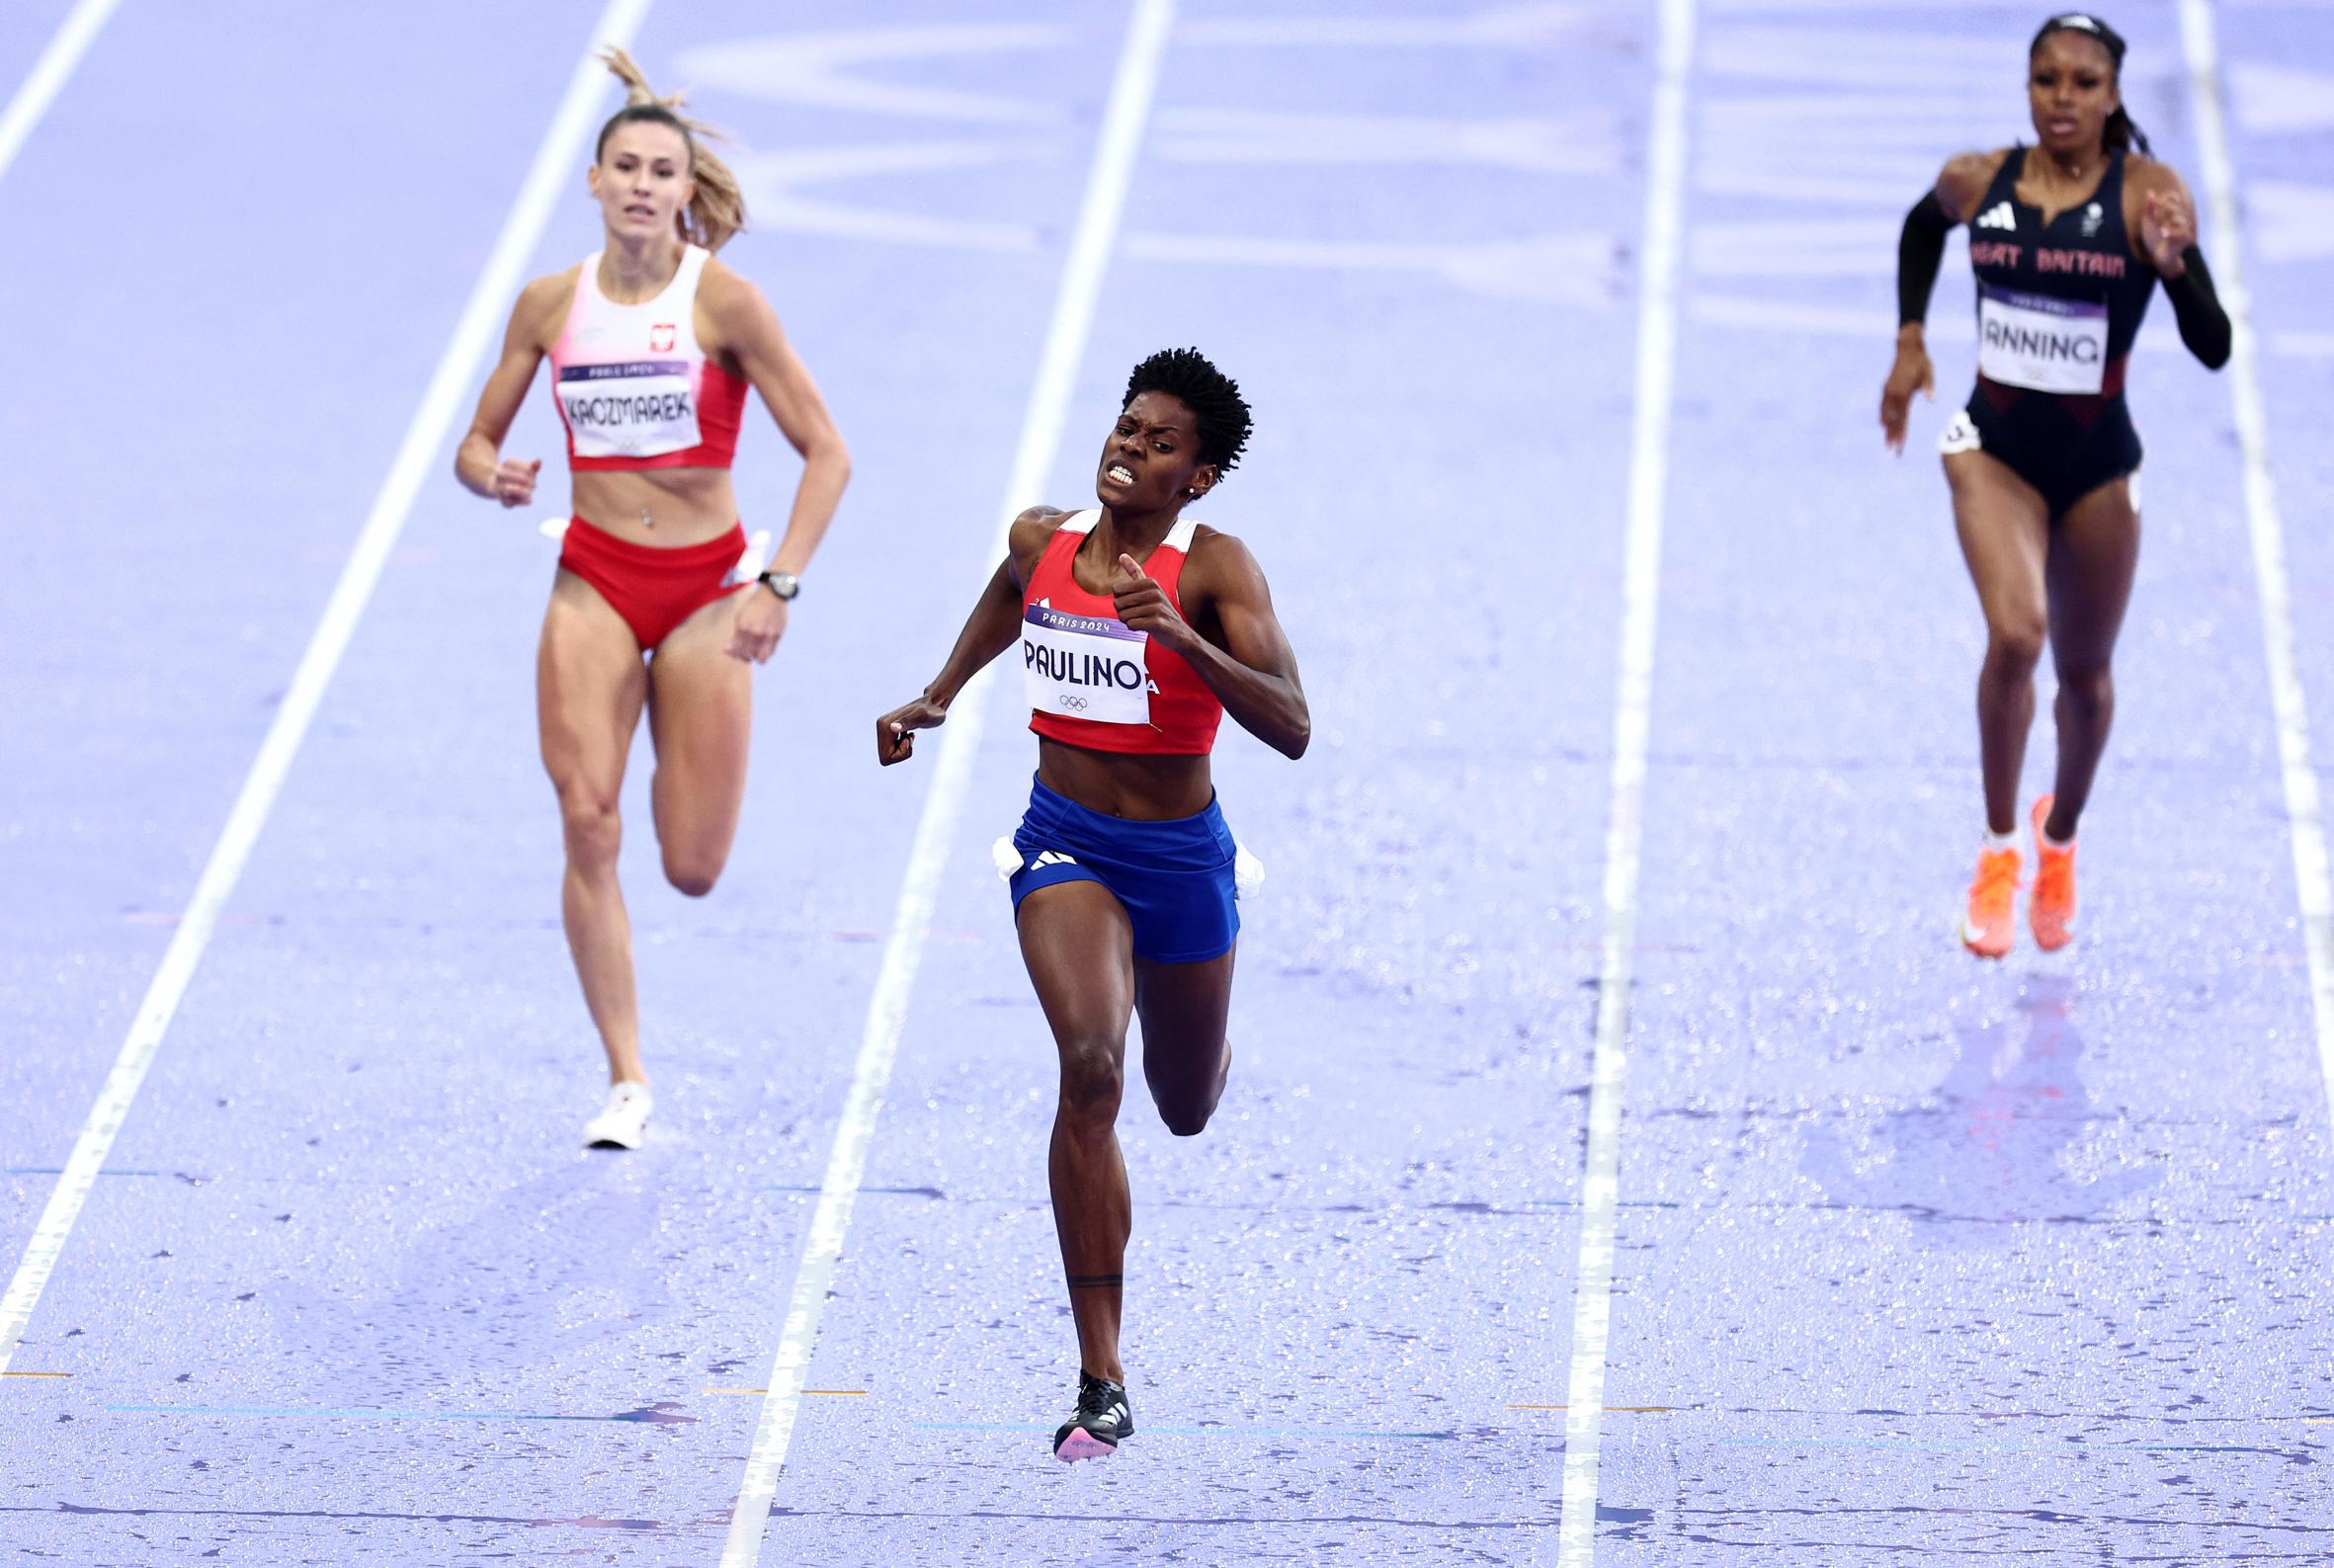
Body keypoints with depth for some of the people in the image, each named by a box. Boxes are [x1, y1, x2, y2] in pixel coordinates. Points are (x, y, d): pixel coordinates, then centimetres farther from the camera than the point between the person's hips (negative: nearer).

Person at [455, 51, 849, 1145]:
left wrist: (778, 584, -18)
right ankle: (626, 1082, -5)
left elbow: (826, 454, -8)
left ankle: (690, 755, 37)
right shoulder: (549, 304, 2)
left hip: (707, 590, -2)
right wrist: (496, 477, -13)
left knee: (693, 871, -1)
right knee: (588, 829, -14)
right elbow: (475, 445, 11)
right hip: (593, 583, 2)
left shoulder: (723, 301, -9)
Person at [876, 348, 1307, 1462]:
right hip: (1064, 840, 1)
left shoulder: (1214, 570, -15)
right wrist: (936, 699, 18)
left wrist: (1182, 638, -36)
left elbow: (1290, 730, -26)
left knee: (1187, 1112, 19)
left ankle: (1205, 1059, 64)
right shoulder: (1041, 541, -2)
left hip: (1179, 856, -1)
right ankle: (1101, 1387, -26)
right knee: (1089, 1068, -25)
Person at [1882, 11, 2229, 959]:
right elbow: (1922, 228, 21)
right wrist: (1909, 337, 12)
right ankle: (1998, 851, -5)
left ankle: (2060, 838, 44)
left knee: (2084, 671, 14)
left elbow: (2214, 349, -19)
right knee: (2015, 633, -23)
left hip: (2098, 460, 0)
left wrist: (2175, 266, -36)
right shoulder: (1976, 182, -5)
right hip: (1995, 446, 0)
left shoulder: (2147, 194, -14)